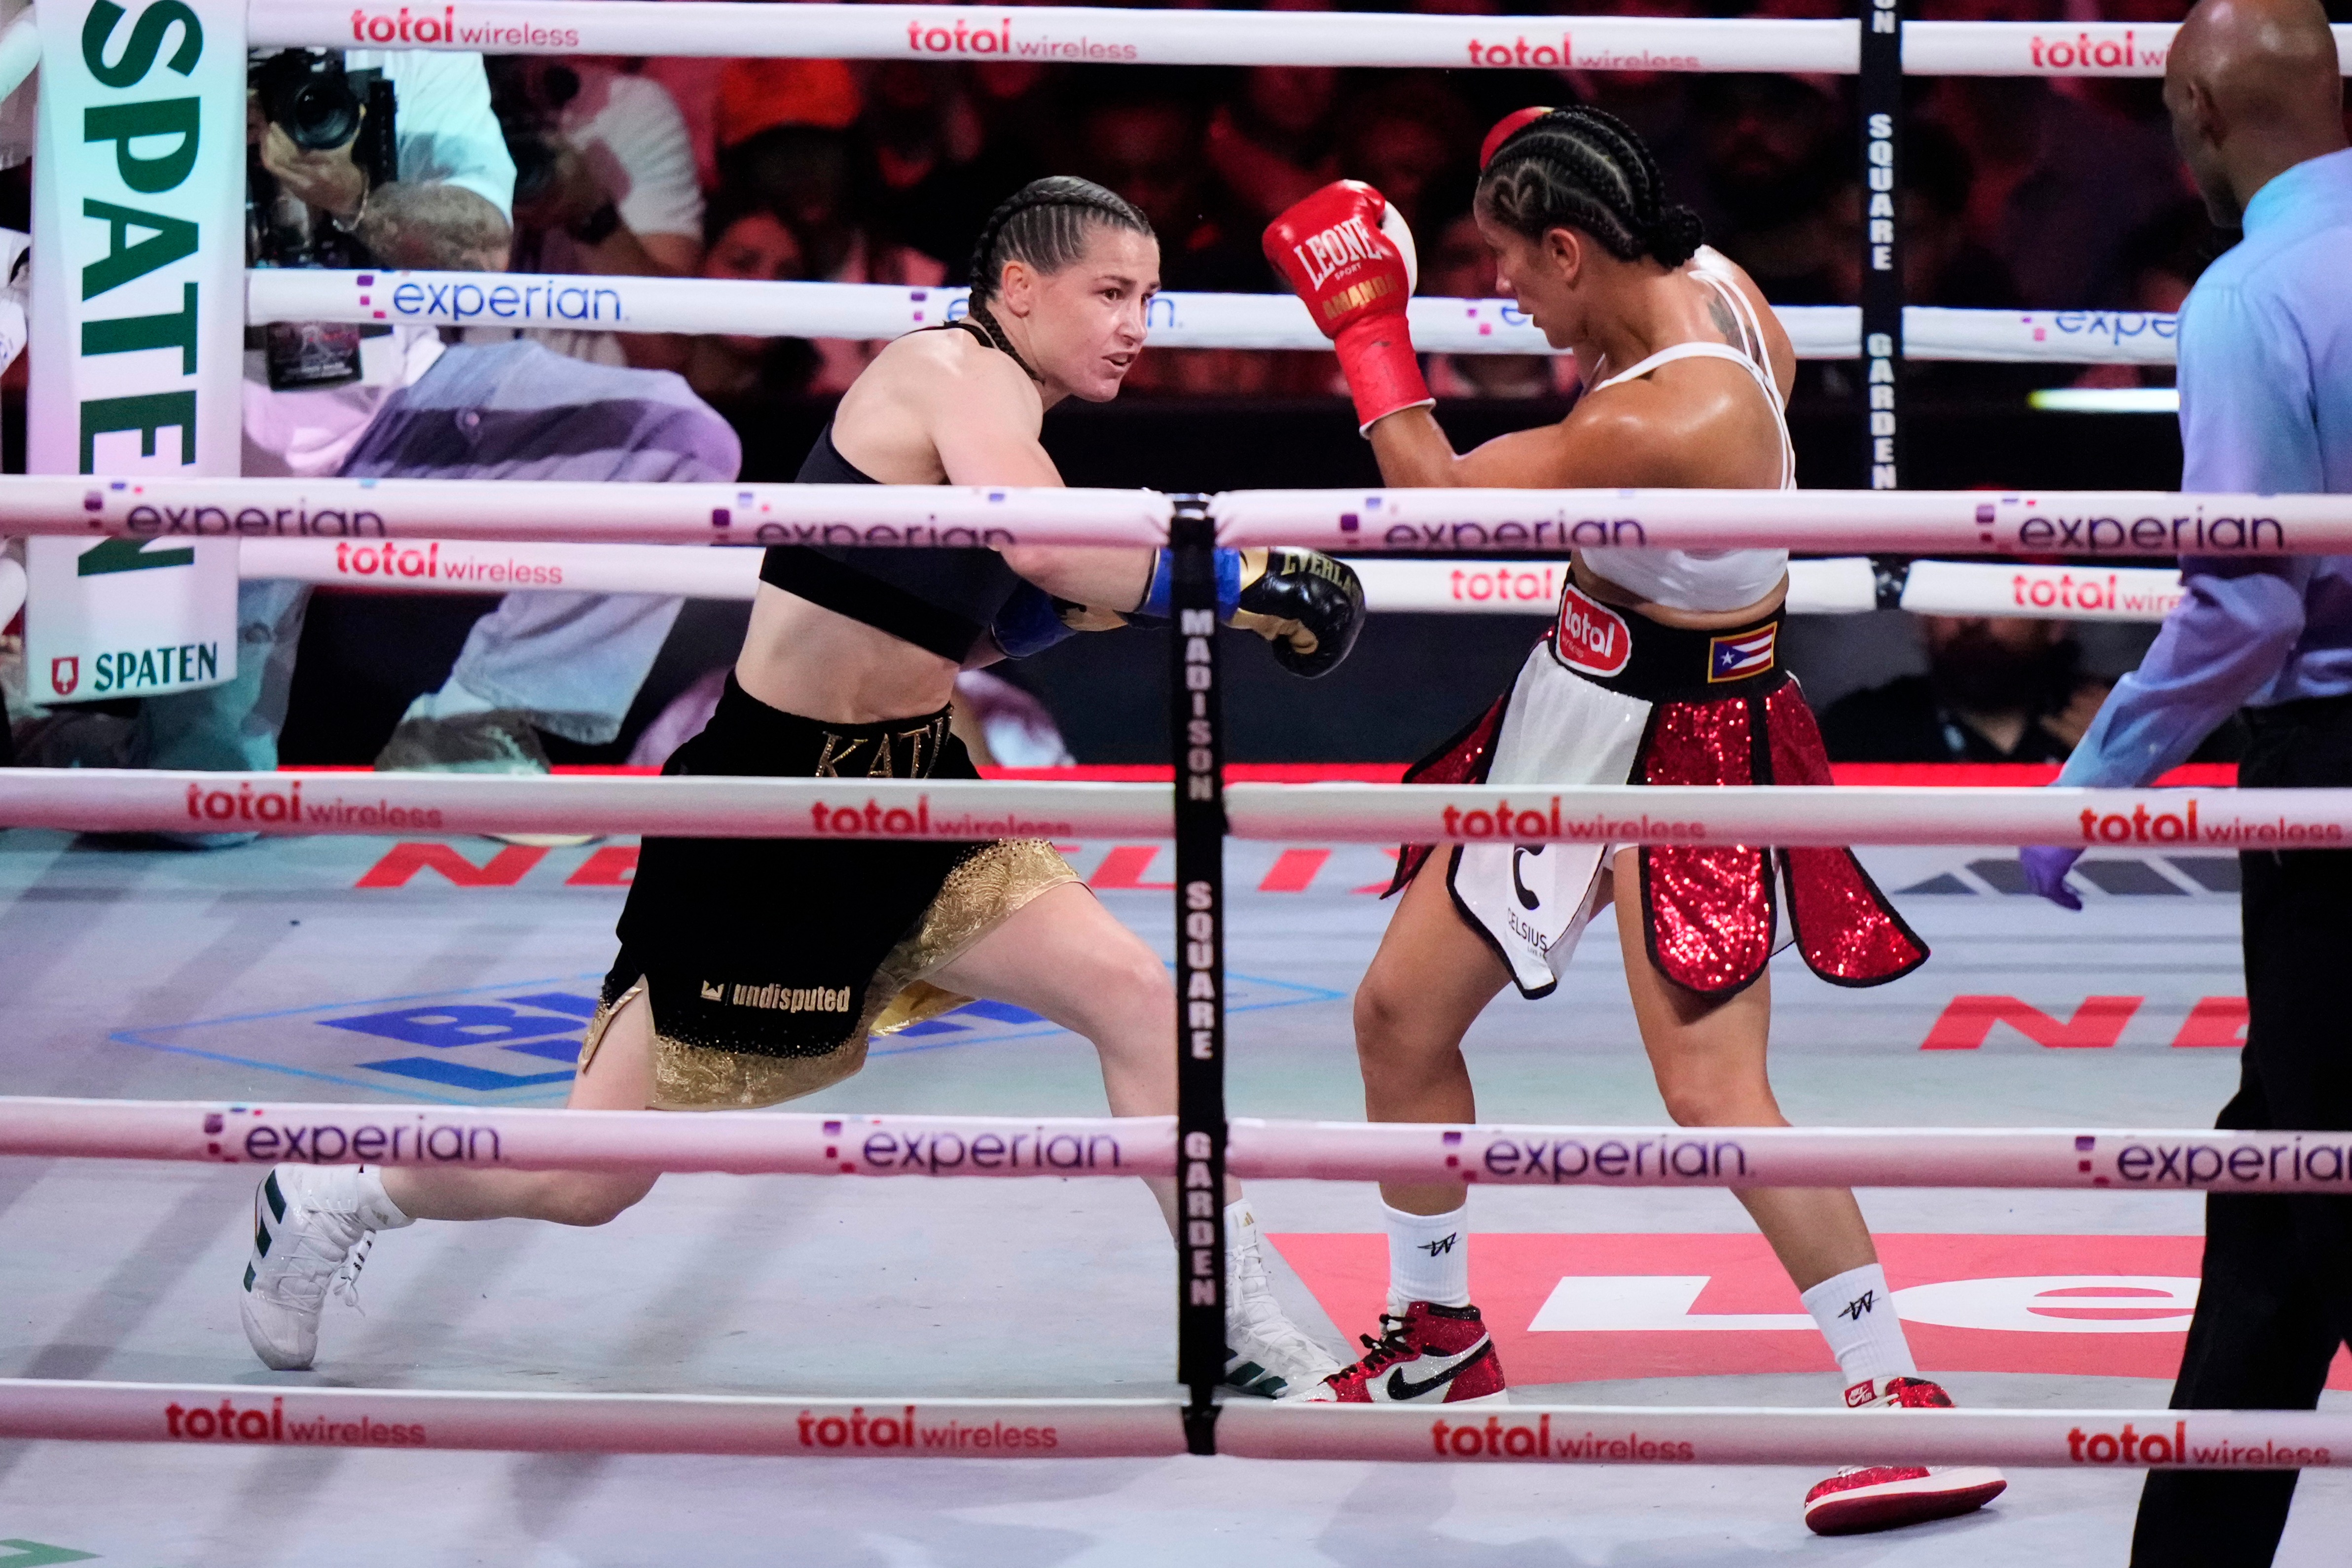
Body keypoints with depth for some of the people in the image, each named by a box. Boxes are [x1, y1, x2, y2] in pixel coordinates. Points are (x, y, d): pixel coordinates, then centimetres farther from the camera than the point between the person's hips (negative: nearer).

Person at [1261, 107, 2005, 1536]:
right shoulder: (1708, 281, -4)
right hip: (1578, 723, 10)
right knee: (1401, 1014, 14)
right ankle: (1437, 1340, 33)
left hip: (1682, 758, -10)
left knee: (1712, 1093, -17)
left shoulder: (1664, 425, -30)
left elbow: (1442, 499, -20)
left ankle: (1903, 1399, -8)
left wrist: (1366, 321, -9)